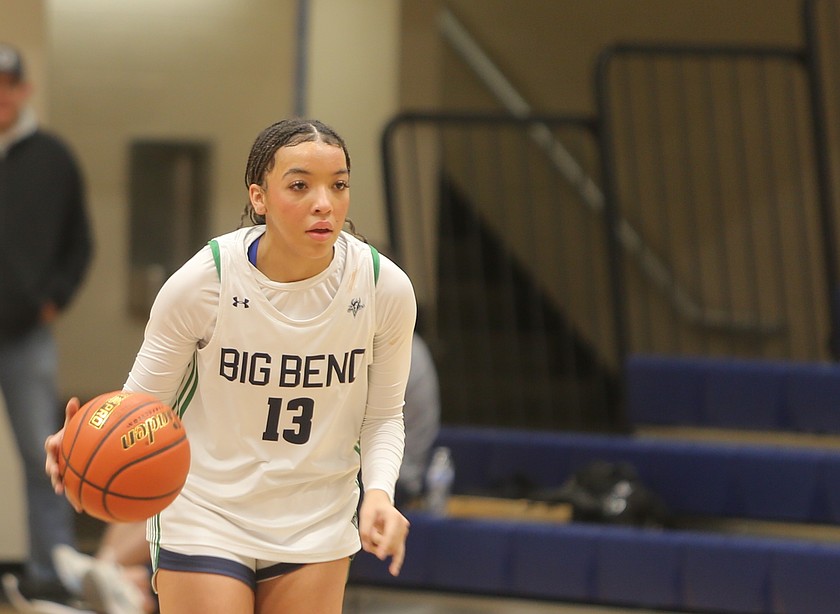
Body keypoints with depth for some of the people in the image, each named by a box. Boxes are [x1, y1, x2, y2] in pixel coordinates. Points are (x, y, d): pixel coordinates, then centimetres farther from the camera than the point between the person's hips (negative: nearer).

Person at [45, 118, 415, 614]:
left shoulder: (385, 288, -12)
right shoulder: (201, 281, -19)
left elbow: (382, 416, 1)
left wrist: (379, 492, -18)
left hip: (317, 530, 3)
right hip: (205, 521, -3)